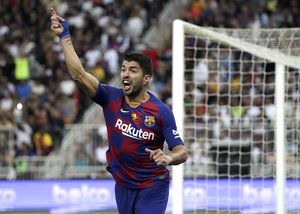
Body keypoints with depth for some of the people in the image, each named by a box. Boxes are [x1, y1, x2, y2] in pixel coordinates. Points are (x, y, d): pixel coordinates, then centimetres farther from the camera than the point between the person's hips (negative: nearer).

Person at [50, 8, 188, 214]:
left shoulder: (162, 111, -13)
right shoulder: (111, 98, -4)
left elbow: (182, 152, -13)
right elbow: (79, 74, -14)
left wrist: (168, 158, -37)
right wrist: (64, 35, -17)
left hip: (152, 189, -4)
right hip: (123, 187, 4)